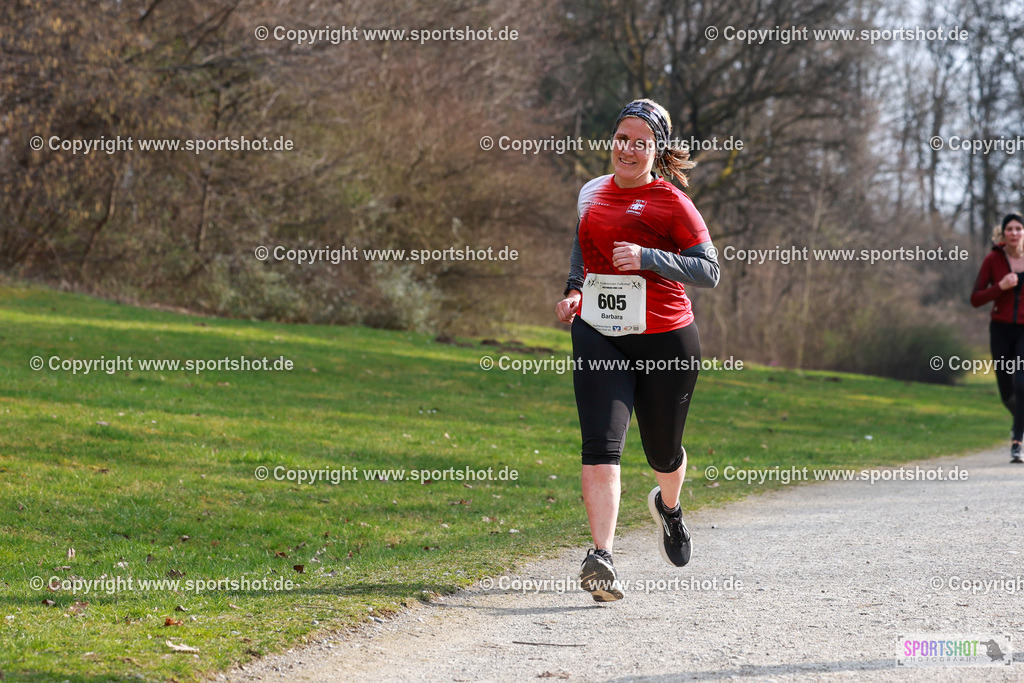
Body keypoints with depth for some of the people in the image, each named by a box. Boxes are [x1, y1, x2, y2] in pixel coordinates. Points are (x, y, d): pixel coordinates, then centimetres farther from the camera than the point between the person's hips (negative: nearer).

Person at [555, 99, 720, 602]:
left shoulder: (671, 202, -5)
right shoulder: (591, 193, 10)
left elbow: (709, 270, -10)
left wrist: (647, 259, -21)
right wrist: (574, 291, 14)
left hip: (665, 340, -2)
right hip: (598, 337, 2)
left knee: (663, 451, 14)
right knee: (601, 445, -17)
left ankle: (668, 507, 51)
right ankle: (601, 559, -25)